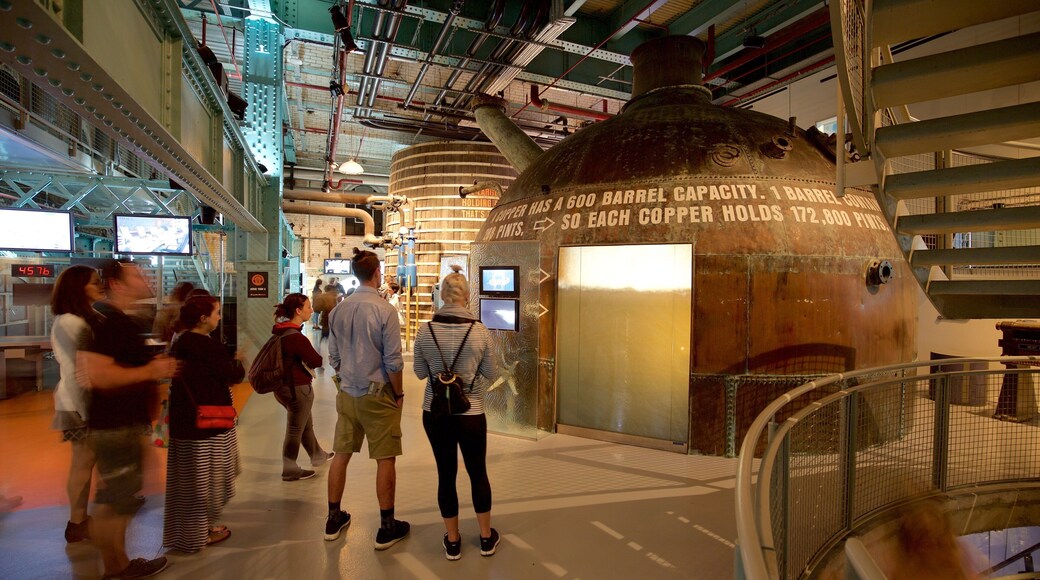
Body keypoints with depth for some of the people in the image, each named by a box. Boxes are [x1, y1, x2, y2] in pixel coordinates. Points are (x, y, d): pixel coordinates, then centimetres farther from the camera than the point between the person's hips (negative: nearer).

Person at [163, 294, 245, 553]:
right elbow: (234, 376, -14)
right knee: (206, 477, 6)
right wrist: (238, 361, 5)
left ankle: (183, 529, 32)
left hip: (182, 418, 8)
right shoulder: (211, 347, -21)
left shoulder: (178, 343, 6)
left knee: (185, 477, 18)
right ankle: (203, 532, 18)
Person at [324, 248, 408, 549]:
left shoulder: (339, 309, 0)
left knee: (341, 454, 16)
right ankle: (387, 527, 14)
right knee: (385, 459, 5)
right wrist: (398, 394, -3)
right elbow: (393, 361, -15)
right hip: (377, 395, -6)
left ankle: (334, 518, 29)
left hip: (346, 394, 6)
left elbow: (334, 356, 8)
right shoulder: (384, 310, -16)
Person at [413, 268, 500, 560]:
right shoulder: (480, 331, -11)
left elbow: (420, 373, 4)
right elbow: (490, 373, 0)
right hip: (471, 413, -1)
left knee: (446, 474, 13)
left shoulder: (425, 331, -7)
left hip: (435, 413, 1)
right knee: (478, 473, 15)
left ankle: (453, 541, 27)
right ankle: (486, 537, 30)